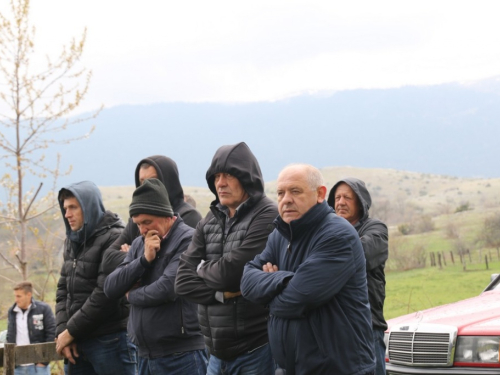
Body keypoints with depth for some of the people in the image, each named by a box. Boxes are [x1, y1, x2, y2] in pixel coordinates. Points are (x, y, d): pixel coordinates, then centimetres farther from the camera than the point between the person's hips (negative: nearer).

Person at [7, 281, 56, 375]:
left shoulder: (43, 309, -5)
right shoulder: (12, 312, 9)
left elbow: (52, 334, -7)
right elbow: (10, 337, 15)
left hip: (38, 366, -5)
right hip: (17, 367, 5)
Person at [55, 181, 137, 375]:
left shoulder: (114, 239, -10)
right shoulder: (73, 242, 14)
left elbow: (105, 294, -16)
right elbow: (63, 290, 13)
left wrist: (71, 331, -11)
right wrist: (62, 331, -1)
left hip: (110, 341, -7)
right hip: (77, 343, 7)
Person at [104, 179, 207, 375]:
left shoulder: (188, 240, -9)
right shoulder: (139, 244, 13)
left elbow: (168, 288, -18)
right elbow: (110, 288, 5)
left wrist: (132, 295, 1)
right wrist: (144, 259, -8)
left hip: (182, 356, -7)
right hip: (146, 356, 7)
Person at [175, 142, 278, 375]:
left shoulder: (267, 216, -10)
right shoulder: (210, 222, 10)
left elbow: (231, 271, -19)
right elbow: (183, 282, 3)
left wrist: (203, 268, 1)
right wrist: (223, 294, -13)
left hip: (256, 349, -6)